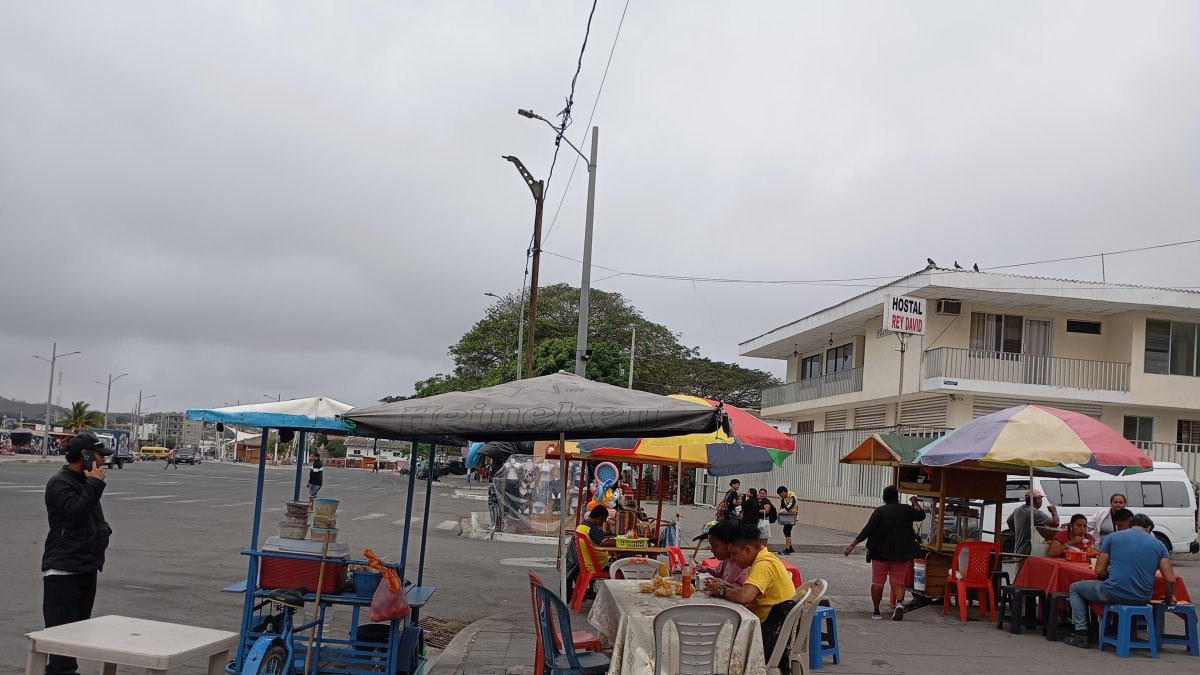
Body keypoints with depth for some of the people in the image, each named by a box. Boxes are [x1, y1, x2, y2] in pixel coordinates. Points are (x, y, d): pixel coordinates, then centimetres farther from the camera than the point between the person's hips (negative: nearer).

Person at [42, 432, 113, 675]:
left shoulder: (86, 482, 16)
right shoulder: (59, 483, -10)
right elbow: (76, 511, -25)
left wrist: (103, 531, 7)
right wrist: (95, 483, -21)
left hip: (88, 567, 9)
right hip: (63, 570, -9)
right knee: (62, 627, -8)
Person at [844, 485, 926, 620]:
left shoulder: (879, 511, -8)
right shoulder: (907, 510, 1)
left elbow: (868, 530, -14)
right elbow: (921, 515, 19)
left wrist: (853, 544, -11)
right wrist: (915, 502, 35)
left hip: (881, 553, -2)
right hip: (902, 553, 2)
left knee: (877, 581, 7)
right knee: (898, 581, 7)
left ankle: (876, 611, 9)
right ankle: (899, 602, -19)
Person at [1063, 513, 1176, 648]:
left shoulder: (1112, 537, 4)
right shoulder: (1158, 544, 10)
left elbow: (1099, 571, 2)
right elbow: (1170, 580, 2)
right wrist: (1168, 599, 20)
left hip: (1114, 594, -4)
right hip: (1142, 599, 4)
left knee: (1075, 588, 21)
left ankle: (1081, 633, 9)